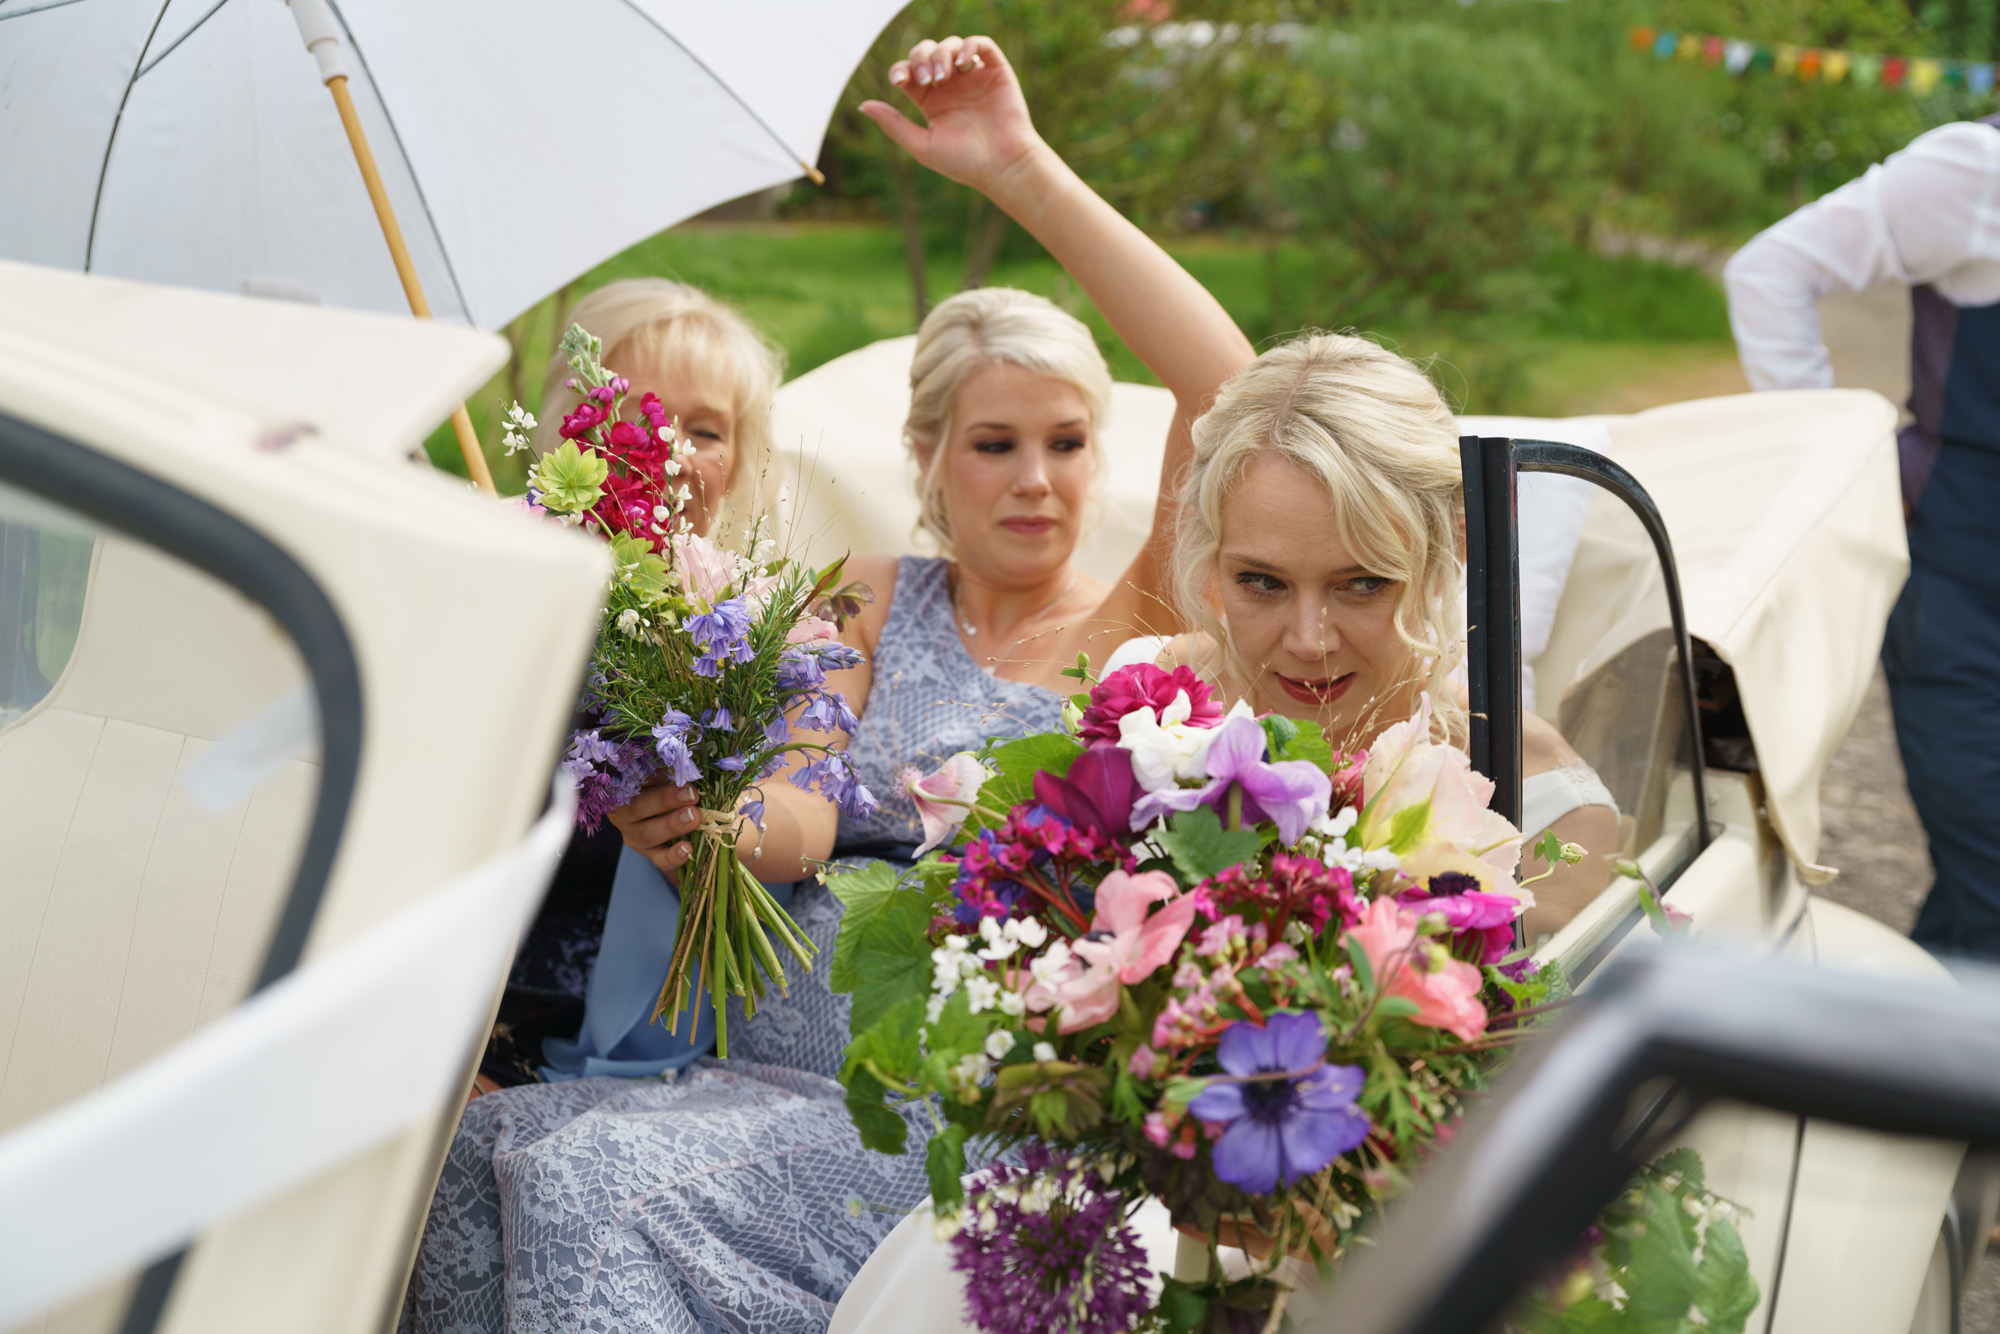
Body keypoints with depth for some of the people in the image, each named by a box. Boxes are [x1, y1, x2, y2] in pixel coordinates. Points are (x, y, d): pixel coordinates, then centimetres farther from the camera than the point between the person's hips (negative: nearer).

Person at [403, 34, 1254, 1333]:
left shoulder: (1135, 632, 7)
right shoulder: (876, 603, 17)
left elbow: (1230, 390, -9)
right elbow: (806, 817, 2)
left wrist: (1027, 171, -11)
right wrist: (720, 824, -23)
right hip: (765, 1057, 4)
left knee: (590, 1180, -27)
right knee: (476, 1145, -22)